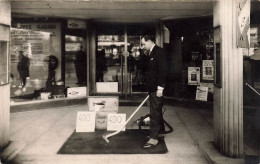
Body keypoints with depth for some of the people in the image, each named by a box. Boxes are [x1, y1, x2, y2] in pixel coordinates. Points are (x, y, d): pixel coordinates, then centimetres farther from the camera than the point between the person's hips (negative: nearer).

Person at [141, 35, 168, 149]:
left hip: (157, 89, -10)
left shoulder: (159, 52, -13)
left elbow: (163, 70, -19)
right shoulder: (151, 53, 16)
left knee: (154, 112, -8)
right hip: (152, 88, 10)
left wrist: (160, 87, -22)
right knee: (157, 111, 19)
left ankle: (154, 138, -4)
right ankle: (160, 131, 32)